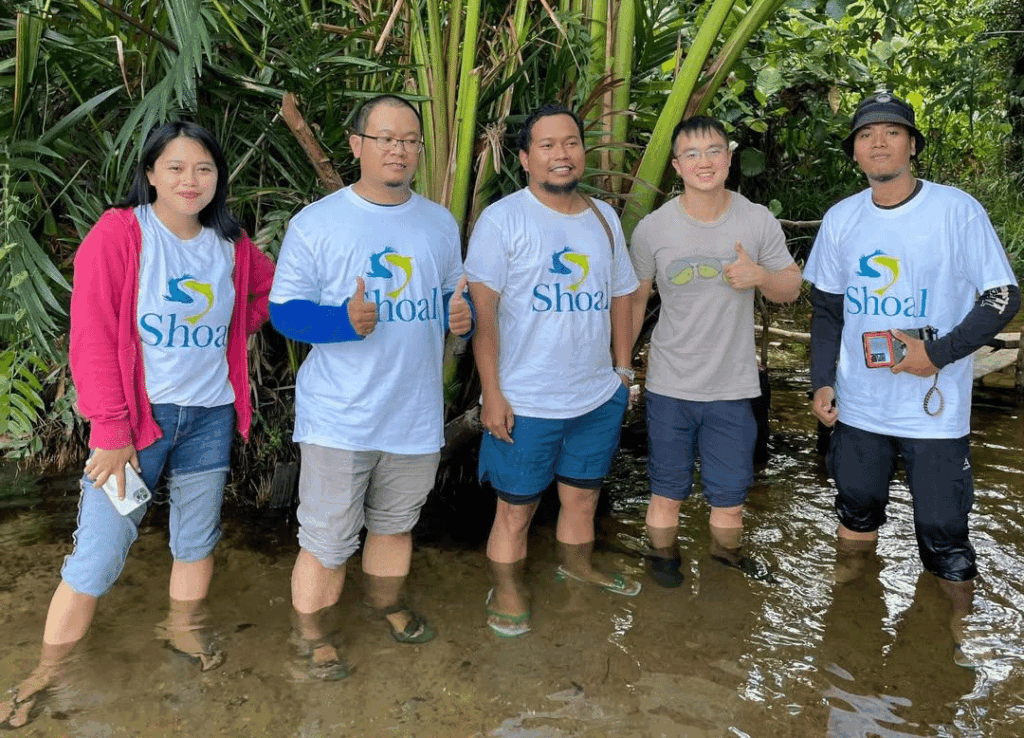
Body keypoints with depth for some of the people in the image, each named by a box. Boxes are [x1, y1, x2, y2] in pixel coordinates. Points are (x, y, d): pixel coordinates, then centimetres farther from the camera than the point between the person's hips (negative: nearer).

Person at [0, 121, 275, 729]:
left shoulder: (231, 244, 4)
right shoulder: (119, 233, -10)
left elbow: (270, 285, 25)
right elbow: (94, 339, -14)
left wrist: (238, 329, 7)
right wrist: (110, 432, -17)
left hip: (210, 417, 4)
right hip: (138, 416, -4)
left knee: (198, 537, 17)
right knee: (98, 554, -1)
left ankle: (184, 626, 41)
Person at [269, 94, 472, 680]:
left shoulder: (440, 223, 8)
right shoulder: (316, 223, -7)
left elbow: (453, 294, 16)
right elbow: (284, 308, -8)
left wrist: (462, 314, -9)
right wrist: (345, 321, -27)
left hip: (416, 412, 4)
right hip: (339, 418, -4)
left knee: (396, 522, 23)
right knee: (328, 539, 4)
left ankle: (388, 602, 47)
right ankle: (312, 633, 27)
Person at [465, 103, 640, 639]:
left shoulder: (604, 217, 9)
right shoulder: (503, 219, -10)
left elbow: (620, 295, 16)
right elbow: (481, 310, -13)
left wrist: (623, 370, 13)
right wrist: (492, 393, -16)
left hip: (599, 396, 5)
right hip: (526, 403, -5)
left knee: (583, 494, 20)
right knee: (515, 509, 7)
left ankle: (578, 565, 44)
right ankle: (507, 590, 29)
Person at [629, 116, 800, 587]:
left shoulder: (759, 222, -5)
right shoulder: (652, 229, -7)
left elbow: (791, 288, 5)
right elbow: (633, 300, 4)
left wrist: (760, 275, -18)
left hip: (733, 387, 1)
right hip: (669, 387, -1)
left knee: (730, 489, 15)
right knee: (667, 490, 12)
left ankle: (727, 550, 43)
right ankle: (663, 555, 37)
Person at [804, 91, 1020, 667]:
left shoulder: (957, 209, -9)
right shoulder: (841, 219, 4)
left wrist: (940, 352, -18)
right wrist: (823, 379, 2)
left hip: (935, 407, -4)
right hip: (859, 402, 4)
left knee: (943, 530, 1)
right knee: (858, 509, 19)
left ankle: (965, 630, 24)